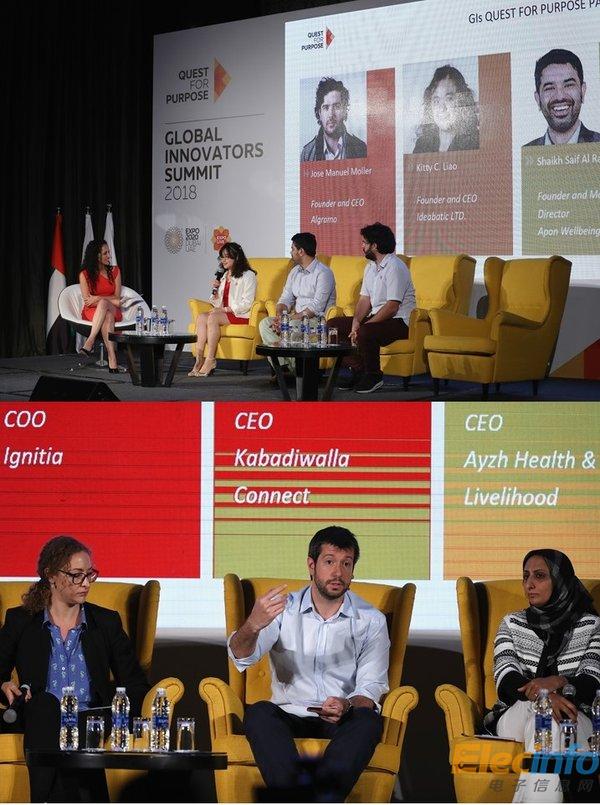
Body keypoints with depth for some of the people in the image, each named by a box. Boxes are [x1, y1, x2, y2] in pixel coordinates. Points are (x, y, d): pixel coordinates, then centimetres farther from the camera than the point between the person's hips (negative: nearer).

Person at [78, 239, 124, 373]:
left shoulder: (115, 271, 9)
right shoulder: (85, 274, 1)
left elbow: (117, 297, 4)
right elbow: (87, 300, -5)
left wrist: (98, 299, -13)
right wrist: (112, 301, -13)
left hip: (113, 310, 1)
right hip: (92, 312, -1)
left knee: (103, 303, -37)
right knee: (107, 316, -39)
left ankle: (89, 342, -51)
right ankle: (112, 360, -56)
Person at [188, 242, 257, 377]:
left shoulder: (248, 276, -1)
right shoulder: (223, 276, 23)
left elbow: (247, 303, -12)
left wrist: (226, 309, -15)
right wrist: (216, 291, 2)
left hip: (240, 316, -7)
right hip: (224, 314, 7)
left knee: (213, 318, -32)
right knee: (201, 317, -22)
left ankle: (210, 360, -33)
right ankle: (199, 359, -33)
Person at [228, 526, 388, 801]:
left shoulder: (371, 621, 5)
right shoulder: (283, 609, 4)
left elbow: (371, 687, 0)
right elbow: (242, 657, -11)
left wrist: (348, 706, -26)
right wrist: (252, 626, -36)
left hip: (343, 721, 0)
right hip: (289, 715, 0)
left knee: (367, 720, -33)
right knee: (258, 713, -31)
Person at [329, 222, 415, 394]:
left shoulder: (395, 267, -17)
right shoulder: (371, 267, 13)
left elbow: (392, 307, -23)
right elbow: (364, 299, 10)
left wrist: (361, 327, -23)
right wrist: (356, 322, -11)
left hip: (398, 321, -10)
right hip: (375, 317, 10)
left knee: (365, 333, -37)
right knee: (334, 325, 0)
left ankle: (374, 376, -15)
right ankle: (357, 371, 0)